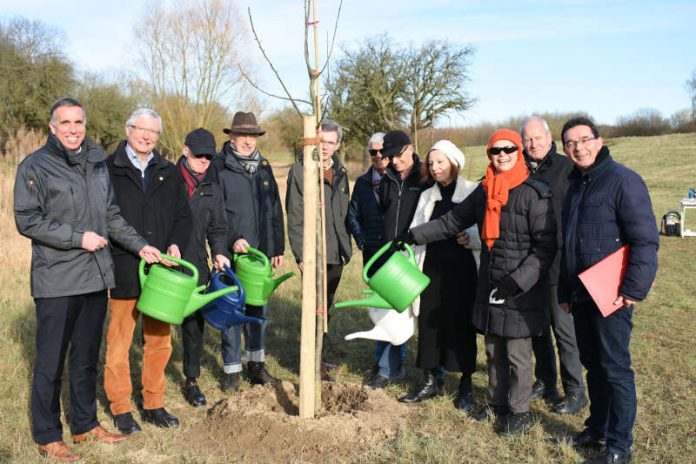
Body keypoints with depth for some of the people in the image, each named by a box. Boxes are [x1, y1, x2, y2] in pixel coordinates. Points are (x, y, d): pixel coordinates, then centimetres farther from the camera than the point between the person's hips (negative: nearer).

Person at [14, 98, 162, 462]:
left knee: (87, 358, 16)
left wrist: (140, 246, 8)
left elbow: (112, 215, 17)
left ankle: (85, 425, 29)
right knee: (50, 361, 4)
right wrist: (78, 238, -16)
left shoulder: (97, 163, 12)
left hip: (96, 278, 6)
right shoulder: (35, 166, -5)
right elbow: (27, 220, -11)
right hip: (56, 282, -5)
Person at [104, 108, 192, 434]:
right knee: (119, 341, 5)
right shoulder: (108, 169, 0)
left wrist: (176, 244, -4)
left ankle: (153, 404, 24)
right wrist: (132, 249, -13)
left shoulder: (168, 172, 12)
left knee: (159, 340, 11)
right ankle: (120, 408, 18)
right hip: (123, 271, -4)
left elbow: (183, 215, 13)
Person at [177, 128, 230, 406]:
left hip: (196, 263, 3)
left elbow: (217, 227, 14)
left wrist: (219, 251, -3)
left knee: (194, 322, 7)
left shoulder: (212, 188, 10)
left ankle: (191, 380, 22)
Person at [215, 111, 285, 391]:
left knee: (259, 309, 12)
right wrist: (231, 240, -19)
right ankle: (231, 369, 14)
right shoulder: (219, 166, -5)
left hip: (261, 251, 5)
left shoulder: (264, 167, 12)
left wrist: (278, 247, 12)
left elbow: (275, 208, 14)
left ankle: (256, 364, 26)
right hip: (232, 252, -5)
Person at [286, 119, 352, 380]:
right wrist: (301, 255, -14)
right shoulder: (299, 171, -7)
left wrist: (347, 248, 12)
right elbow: (294, 218, -10)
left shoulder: (340, 173, 11)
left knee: (325, 309, 15)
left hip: (336, 254, 6)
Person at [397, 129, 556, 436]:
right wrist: (414, 235, 12)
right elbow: (452, 222, 17)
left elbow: (545, 246, -13)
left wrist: (518, 280, -20)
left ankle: (520, 413, 21)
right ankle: (497, 403, 33)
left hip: (522, 290, -6)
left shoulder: (535, 194, -11)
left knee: (517, 354, 3)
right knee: (493, 351, 16)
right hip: (489, 286, 6)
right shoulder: (484, 192, 9)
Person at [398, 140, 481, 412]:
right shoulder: (427, 196, 14)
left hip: (462, 270, -4)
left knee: (462, 325, 2)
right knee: (429, 323, 7)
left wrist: (470, 237, -24)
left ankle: (465, 387, 16)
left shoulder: (474, 192, -3)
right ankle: (430, 381, 21)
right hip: (432, 268, 5)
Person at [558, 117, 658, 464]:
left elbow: (646, 240, -16)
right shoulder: (574, 185, 13)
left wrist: (634, 290, -20)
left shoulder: (623, 180, -11)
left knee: (615, 368, 1)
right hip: (581, 295, 7)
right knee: (592, 363, 16)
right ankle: (598, 429, 30)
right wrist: (565, 291, 18)